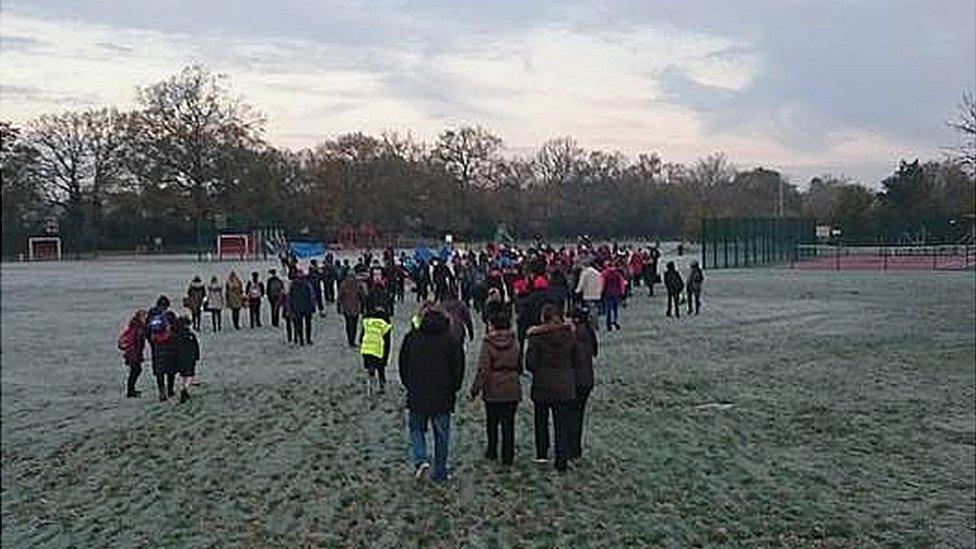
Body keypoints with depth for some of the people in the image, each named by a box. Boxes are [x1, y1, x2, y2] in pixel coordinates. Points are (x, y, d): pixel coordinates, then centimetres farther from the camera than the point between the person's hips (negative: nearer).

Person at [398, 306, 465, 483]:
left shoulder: (411, 337, 1)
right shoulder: (450, 341, -4)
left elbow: (403, 365, 7)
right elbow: (458, 369, -2)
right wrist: (452, 390, 12)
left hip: (416, 395, 1)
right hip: (442, 397, -1)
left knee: (416, 429, 18)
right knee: (441, 435, 10)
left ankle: (420, 460, -4)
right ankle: (440, 474, 14)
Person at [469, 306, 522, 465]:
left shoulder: (488, 342, -12)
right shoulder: (513, 341, 0)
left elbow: (483, 369, -15)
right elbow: (520, 365, 9)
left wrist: (475, 389, -9)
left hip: (493, 389, -3)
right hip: (512, 389, 3)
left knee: (492, 422, 15)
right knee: (509, 423, 7)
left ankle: (492, 452, 25)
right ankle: (508, 456, 8)